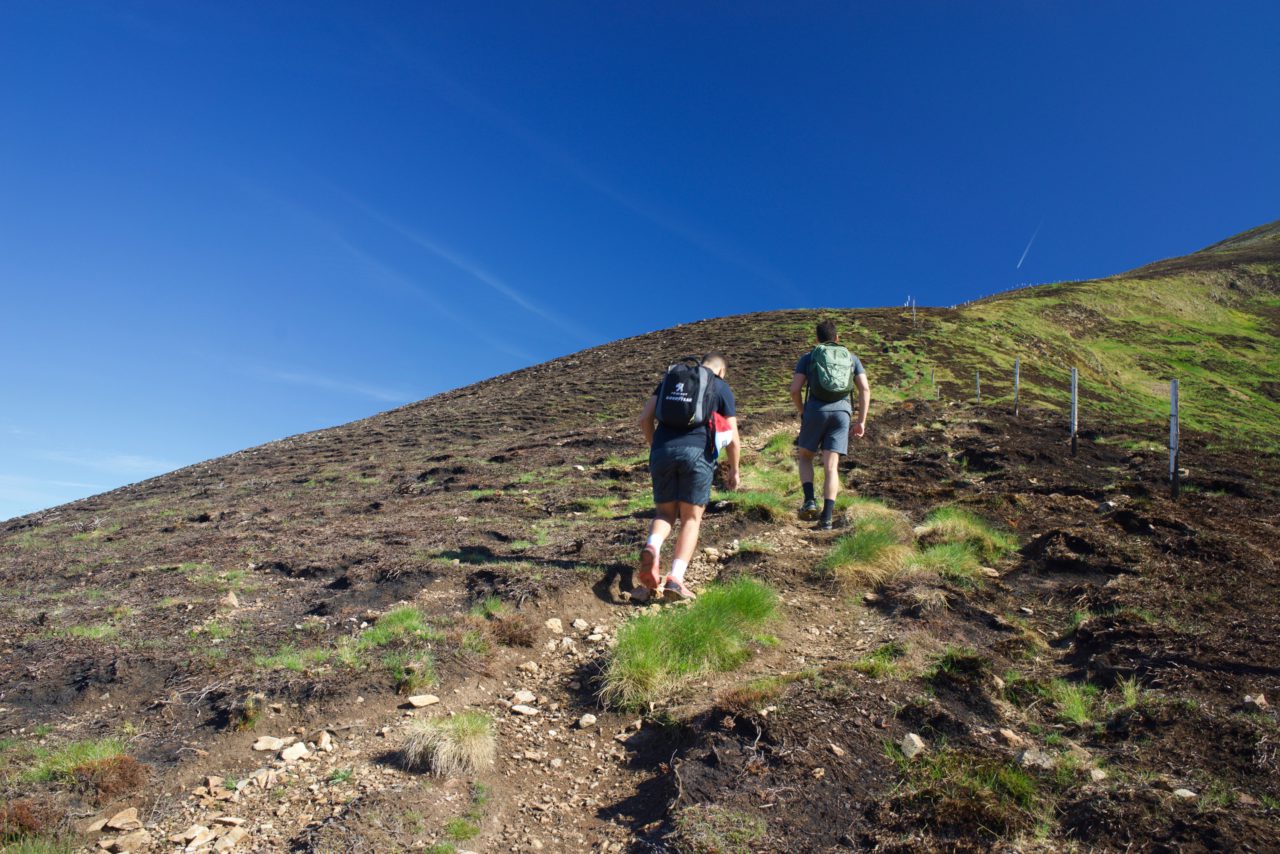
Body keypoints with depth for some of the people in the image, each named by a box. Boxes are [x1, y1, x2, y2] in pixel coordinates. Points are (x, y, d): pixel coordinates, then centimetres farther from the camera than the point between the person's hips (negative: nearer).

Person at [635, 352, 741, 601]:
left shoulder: (670, 378, 23)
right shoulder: (722, 387, 15)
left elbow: (645, 417, 13)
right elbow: (733, 439, 12)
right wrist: (734, 470, 25)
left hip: (662, 450, 3)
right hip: (696, 452, -2)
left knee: (665, 513, 15)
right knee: (691, 518, 8)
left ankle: (651, 547, -17)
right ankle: (675, 578, -7)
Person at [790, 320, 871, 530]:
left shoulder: (808, 357, 12)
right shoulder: (851, 358, 18)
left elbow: (794, 390, 2)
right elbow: (865, 389, 7)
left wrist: (802, 411, 18)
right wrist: (861, 421, 7)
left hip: (816, 409, -1)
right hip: (842, 411, 1)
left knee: (804, 457, 19)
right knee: (831, 466, 0)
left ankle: (810, 501, -1)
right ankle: (826, 518, -9)